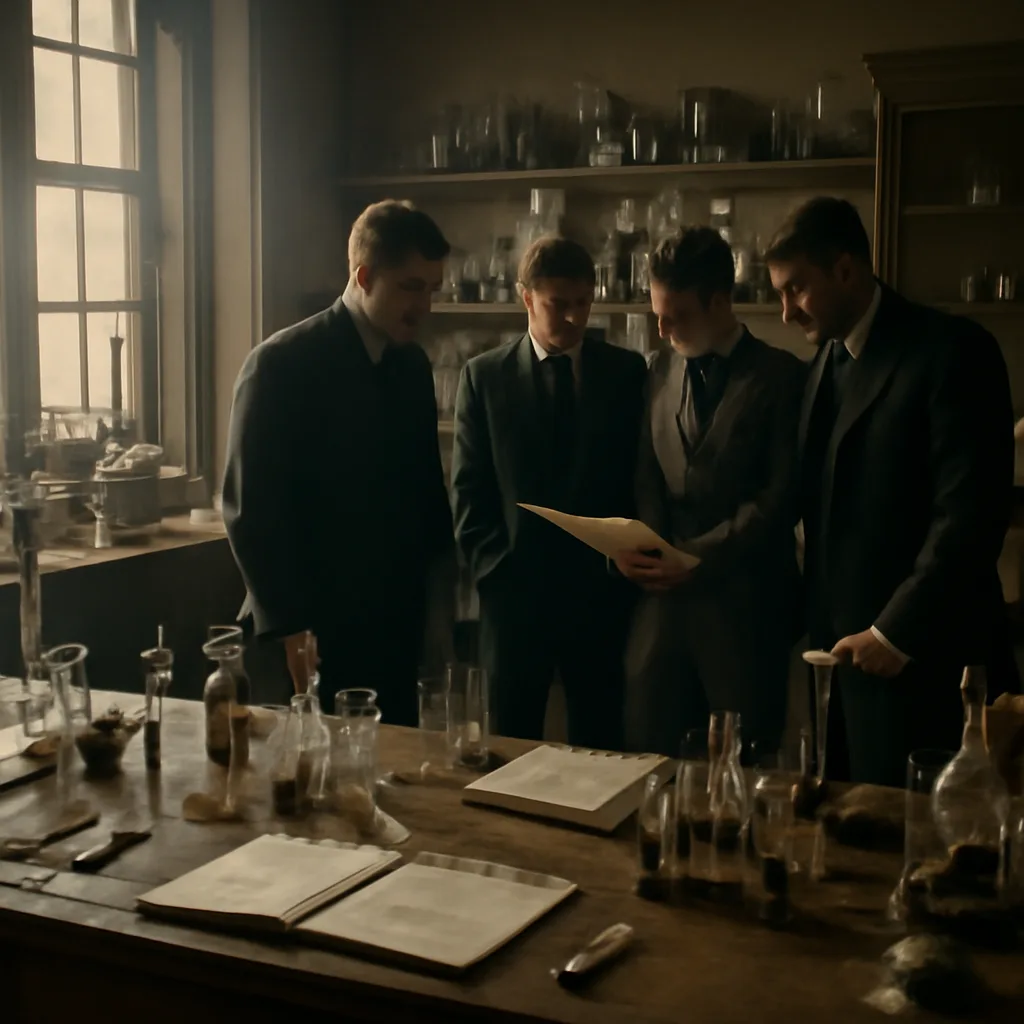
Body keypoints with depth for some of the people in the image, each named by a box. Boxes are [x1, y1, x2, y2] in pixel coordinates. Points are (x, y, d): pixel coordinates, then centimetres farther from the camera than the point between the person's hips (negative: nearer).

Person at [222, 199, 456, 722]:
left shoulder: (413, 365, 10)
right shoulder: (283, 363, -11)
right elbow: (250, 507, -12)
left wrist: (437, 609, 9)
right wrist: (292, 629, -13)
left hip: (397, 627, 6)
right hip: (317, 633, -6)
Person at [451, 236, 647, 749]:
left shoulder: (627, 371, 5)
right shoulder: (484, 375, 4)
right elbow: (469, 490, 3)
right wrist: (494, 571, -6)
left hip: (601, 595, 0)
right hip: (515, 593, 0)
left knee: (598, 751, 7)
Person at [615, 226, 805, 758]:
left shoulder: (780, 375, -2)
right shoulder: (661, 369, 12)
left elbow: (781, 495, -7)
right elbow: (647, 474, 13)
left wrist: (698, 557, -14)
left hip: (743, 597, -4)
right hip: (663, 591, 4)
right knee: (646, 756, 4)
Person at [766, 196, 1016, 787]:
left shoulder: (951, 350, -11)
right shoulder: (827, 361, 15)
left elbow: (973, 511, -17)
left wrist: (897, 631, -18)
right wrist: (819, 626, 7)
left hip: (919, 656, -7)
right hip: (843, 647, 7)